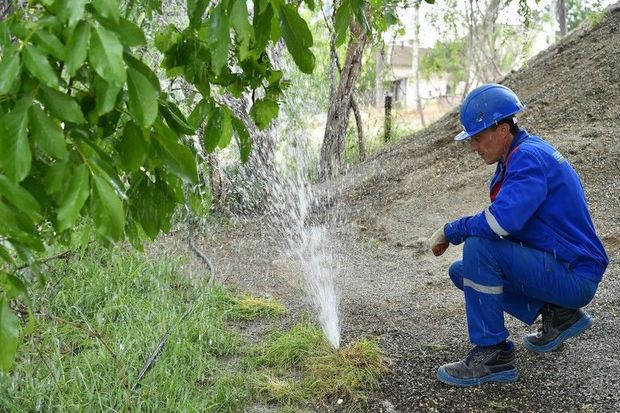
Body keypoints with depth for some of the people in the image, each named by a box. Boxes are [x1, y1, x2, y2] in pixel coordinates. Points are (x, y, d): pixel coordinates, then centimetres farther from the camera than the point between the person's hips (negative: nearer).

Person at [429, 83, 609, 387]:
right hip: (559, 269, 10)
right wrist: (455, 232, 1)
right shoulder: (517, 156, 10)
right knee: (461, 271, 11)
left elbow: (501, 221, -34)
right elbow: (506, 221, 17)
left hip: (575, 277, -10)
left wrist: (449, 231, -17)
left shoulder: (529, 157, -21)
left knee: (478, 249, -27)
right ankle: (558, 314, 12)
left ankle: (493, 356, -15)